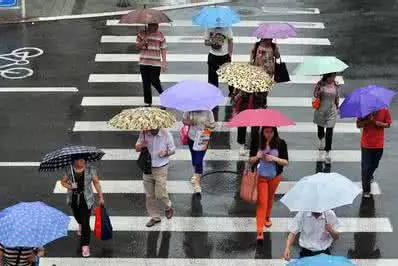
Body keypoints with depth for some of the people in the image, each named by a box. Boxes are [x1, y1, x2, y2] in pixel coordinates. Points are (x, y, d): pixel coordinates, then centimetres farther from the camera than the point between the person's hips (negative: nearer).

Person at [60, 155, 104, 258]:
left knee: (85, 223, -9)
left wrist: (100, 197, -1)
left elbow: (96, 182, -4)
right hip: (73, 199, 3)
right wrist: (69, 186, -21)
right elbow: (63, 181, 2)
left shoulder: (90, 169, -13)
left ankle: (85, 245, 1)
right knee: (77, 217, 27)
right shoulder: (69, 170, -10)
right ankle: (81, 226, 64)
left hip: (86, 199, -3)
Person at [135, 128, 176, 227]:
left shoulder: (166, 134, -12)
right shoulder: (144, 134, -6)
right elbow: (137, 148, 4)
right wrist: (141, 146, -20)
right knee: (150, 195, 10)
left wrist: (166, 153, -22)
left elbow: (172, 149, 0)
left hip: (161, 169, -3)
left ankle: (168, 208, 27)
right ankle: (155, 217, 26)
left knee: (160, 194, -5)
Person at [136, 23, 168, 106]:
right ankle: (148, 102, 16)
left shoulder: (160, 35, 3)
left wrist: (164, 62, -3)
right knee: (146, 83, 6)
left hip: (156, 64, -2)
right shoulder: (141, 34, 4)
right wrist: (144, 41, -15)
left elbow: (163, 49, 4)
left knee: (155, 82, -7)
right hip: (144, 63, 2)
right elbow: (137, 46, 4)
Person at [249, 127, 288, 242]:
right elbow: (251, 160, -4)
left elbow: (286, 162, -10)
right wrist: (257, 157, -25)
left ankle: (267, 217, 51)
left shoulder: (280, 143, -13)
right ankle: (260, 231, -7)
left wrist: (275, 158, -27)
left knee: (270, 198, 23)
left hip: (275, 176, 2)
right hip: (261, 176, -1)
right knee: (262, 202, -6)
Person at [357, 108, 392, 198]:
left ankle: (369, 177, 52)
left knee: (374, 165, 20)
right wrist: (367, 121, -25)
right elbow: (358, 125, -6)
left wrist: (376, 122, -20)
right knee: (366, 166, -1)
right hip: (366, 144, -2)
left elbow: (388, 124, -4)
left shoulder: (384, 110, -6)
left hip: (379, 144, 2)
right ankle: (366, 190, 6)